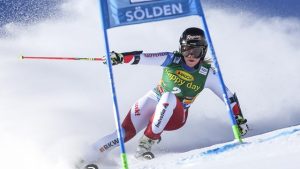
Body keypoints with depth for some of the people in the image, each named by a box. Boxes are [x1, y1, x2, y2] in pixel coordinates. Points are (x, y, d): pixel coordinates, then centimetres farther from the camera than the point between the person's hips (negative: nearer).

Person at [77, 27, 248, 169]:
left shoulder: (208, 74, -10)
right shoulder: (172, 59, -11)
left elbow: (229, 96, -1)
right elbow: (143, 57, -20)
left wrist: (240, 119, -3)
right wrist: (120, 57, -34)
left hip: (176, 117, 0)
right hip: (152, 101, 1)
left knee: (169, 98, -36)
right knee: (125, 132, -21)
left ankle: (146, 144, -29)